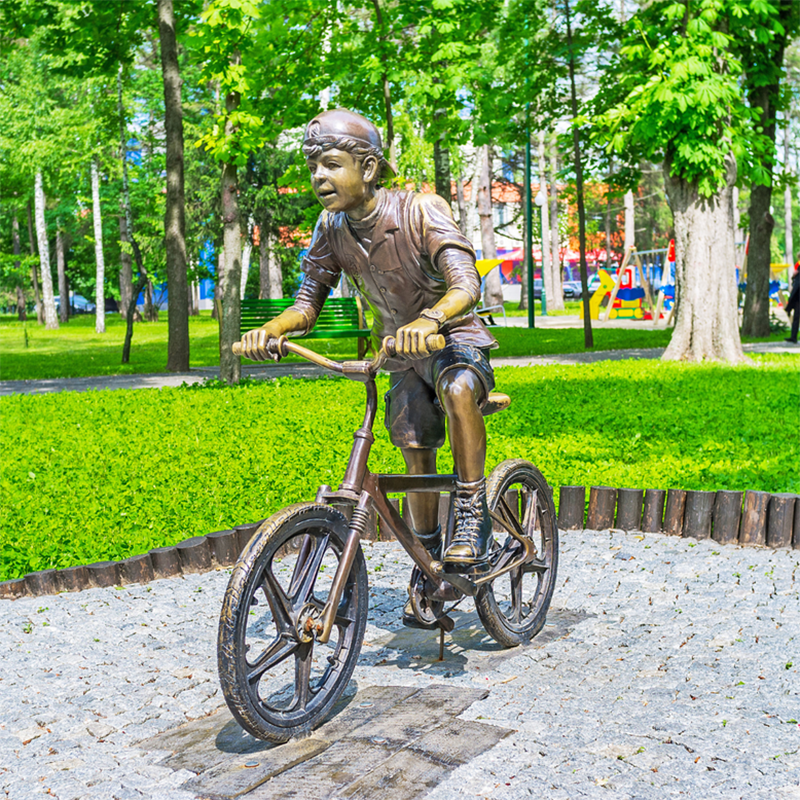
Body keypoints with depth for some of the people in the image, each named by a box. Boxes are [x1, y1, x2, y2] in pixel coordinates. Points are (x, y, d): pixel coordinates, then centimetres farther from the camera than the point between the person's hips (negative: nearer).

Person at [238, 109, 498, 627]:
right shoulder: (332, 229, -8)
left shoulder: (420, 210, -24)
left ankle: (473, 515, -27)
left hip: (456, 337, -5)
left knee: (458, 389, -39)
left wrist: (428, 321, -57)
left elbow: (467, 285, -36)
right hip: (404, 355, 5)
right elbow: (308, 303, -6)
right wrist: (271, 329, -29)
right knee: (416, 461, 6)